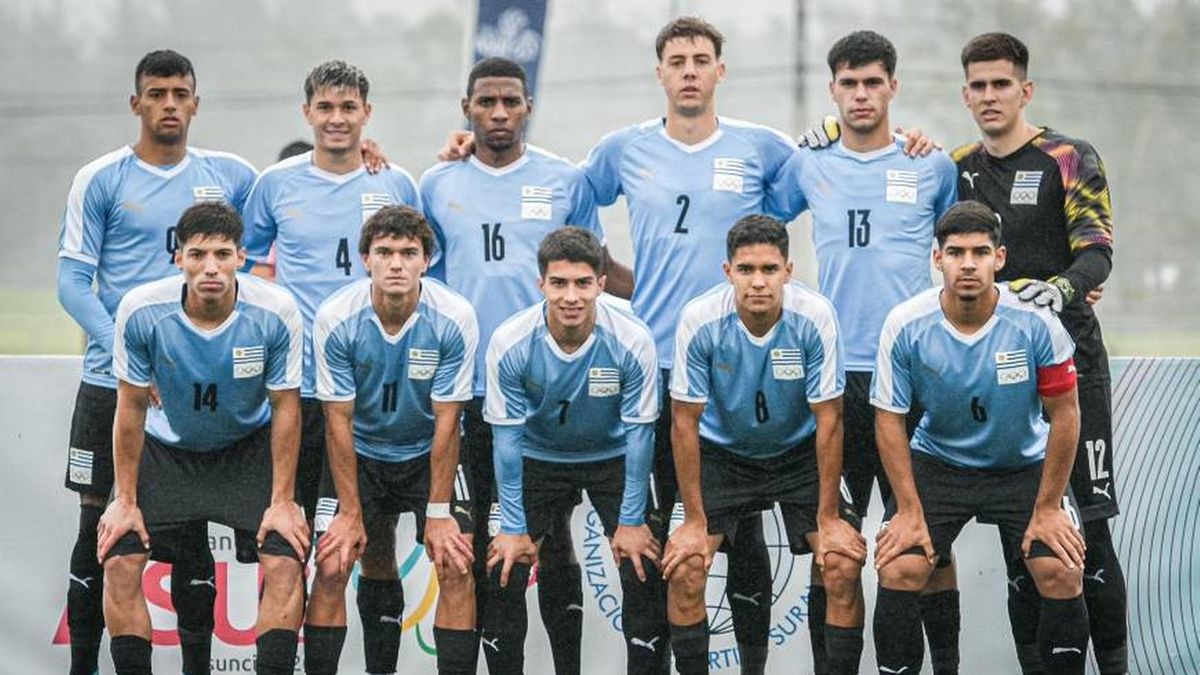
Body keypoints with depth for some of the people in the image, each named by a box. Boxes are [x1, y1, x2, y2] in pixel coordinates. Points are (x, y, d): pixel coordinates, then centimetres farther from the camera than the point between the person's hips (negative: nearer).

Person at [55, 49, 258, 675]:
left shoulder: (230, 176, 6)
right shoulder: (100, 179, -2)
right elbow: (73, 281, -5)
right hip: (112, 382, -2)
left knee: (190, 530, 5)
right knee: (99, 526, 3)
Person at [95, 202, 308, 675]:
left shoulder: (275, 312, -25)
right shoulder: (140, 311, -25)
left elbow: (285, 407, -13)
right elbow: (132, 407, -12)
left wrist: (282, 502, -12)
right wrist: (125, 501, -9)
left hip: (249, 447, 0)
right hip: (165, 447, 0)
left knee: (285, 562, -16)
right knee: (119, 561, -13)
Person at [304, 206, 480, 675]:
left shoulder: (455, 318, -22)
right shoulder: (336, 319, -21)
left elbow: (447, 423, -17)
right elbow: (339, 421, -14)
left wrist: (438, 513, -16)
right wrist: (350, 513, -13)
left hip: (429, 454, 0)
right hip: (360, 454, 0)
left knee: (456, 565, -14)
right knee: (332, 569, -11)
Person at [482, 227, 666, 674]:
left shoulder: (632, 342, -27)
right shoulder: (510, 343, -26)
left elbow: (638, 432, -16)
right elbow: (507, 435, -17)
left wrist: (631, 521, -14)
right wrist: (513, 528, -15)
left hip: (612, 457, 0)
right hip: (539, 457, 0)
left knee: (643, 571, -11)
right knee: (505, 572, -8)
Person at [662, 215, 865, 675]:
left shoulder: (814, 317, -25)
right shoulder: (700, 320, -25)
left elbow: (829, 420, -17)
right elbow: (685, 422, -15)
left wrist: (829, 518, -15)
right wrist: (694, 520, -14)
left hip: (799, 452, 0)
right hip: (722, 453, 0)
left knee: (844, 564, -16)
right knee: (684, 568, -16)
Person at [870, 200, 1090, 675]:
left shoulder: (1036, 321, -21)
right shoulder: (905, 326, -19)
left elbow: (1063, 414, -10)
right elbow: (890, 420, -8)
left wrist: (1047, 508, -10)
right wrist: (910, 511, -11)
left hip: (1025, 464, 0)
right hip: (936, 463, 1)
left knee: (1062, 574, -18)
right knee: (898, 569, -18)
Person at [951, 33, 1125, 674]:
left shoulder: (1070, 160, -3)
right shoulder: (958, 169, 11)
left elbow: (1097, 252, -12)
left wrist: (1061, 288, -34)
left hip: (1070, 361, -4)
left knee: (1090, 528, -7)